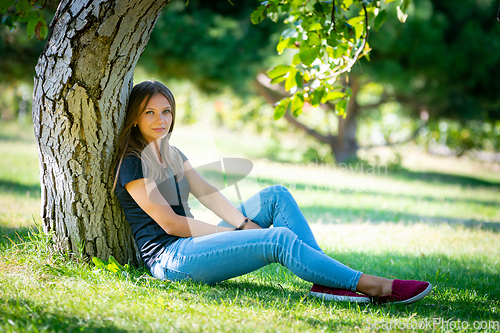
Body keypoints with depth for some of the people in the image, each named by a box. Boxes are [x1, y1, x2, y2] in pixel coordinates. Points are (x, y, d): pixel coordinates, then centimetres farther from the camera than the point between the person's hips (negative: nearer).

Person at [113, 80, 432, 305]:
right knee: (280, 239, -24)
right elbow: (168, 221, -15)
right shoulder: (131, 163, -10)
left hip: (191, 242, 9)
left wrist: (244, 223, -9)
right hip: (169, 259, -9)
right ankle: (372, 286, -20)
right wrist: (231, 233, -11)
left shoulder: (171, 154, 18)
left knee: (276, 196, -4)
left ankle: (325, 280, -16)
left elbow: (208, 192, 8)